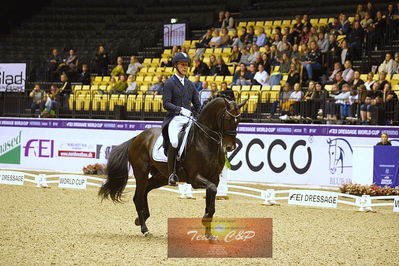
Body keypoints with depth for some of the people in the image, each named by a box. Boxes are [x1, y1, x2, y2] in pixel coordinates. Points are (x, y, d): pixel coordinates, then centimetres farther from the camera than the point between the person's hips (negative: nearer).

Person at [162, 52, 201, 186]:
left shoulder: (190, 84, 20)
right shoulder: (170, 83, 2)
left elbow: (197, 105, 22)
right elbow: (166, 103, -9)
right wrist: (180, 109, -22)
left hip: (189, 118, 6)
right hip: (174, 118, -6)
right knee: (174, 142, -31)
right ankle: (171, 174, -26)